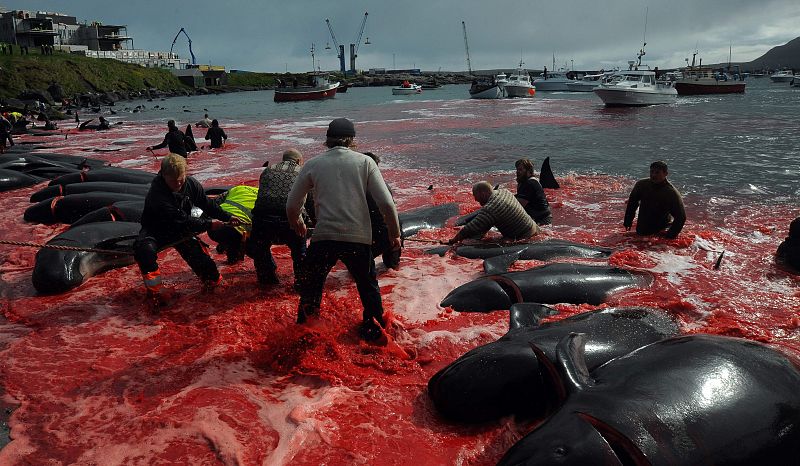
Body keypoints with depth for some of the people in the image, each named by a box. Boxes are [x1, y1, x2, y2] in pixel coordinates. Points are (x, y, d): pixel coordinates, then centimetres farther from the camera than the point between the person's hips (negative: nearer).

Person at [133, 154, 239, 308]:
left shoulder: (191, 184, -14)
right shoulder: (156, 193, -33)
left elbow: (207, 204, 3)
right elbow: (181, 220, -33)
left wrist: (227, 217, -1)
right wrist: (208, 224, -29)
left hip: (181, 231, 5)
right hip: (156, 230, -5)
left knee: (197, 254, -7)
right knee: (145, 249, -33)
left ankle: (211, 278, 26)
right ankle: (154, 292, -18)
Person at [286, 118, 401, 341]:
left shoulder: (313, 164, 6)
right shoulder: (365, 161, 4)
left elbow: (291, 206, 9)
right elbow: (386, 204, -3)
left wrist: (296, 223, 30)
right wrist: (395, 234, 11)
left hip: (324, 239, 0)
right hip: (359, 239, 0)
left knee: (310, 285, 22)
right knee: (369, 287, 22)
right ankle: (374, 328, 30)